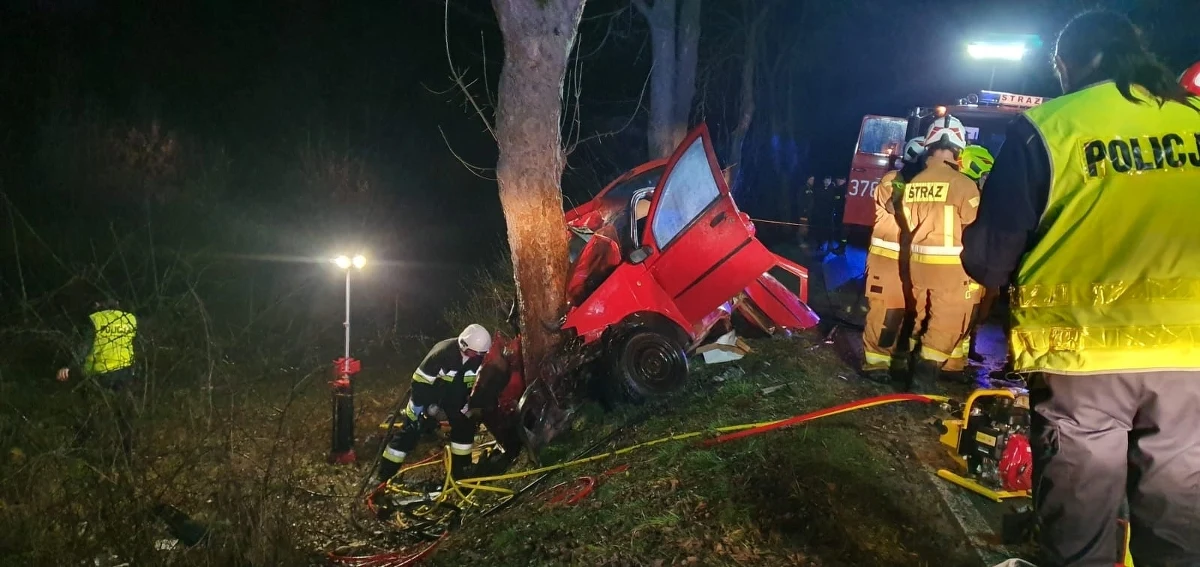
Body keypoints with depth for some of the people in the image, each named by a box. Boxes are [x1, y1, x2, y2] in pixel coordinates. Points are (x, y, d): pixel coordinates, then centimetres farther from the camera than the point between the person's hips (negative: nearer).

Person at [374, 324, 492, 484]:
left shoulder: (479, 358, -17)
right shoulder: (442, 353, -33)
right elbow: (420, 382, -27)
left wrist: (473, 408, 0)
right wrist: (416, 412, -23)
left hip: (455, 395, 5)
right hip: (430, 391, -5)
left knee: (465, 427, -6)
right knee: (410, 430, -7)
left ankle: (459, 473, 10)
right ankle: (382, 476, -1)